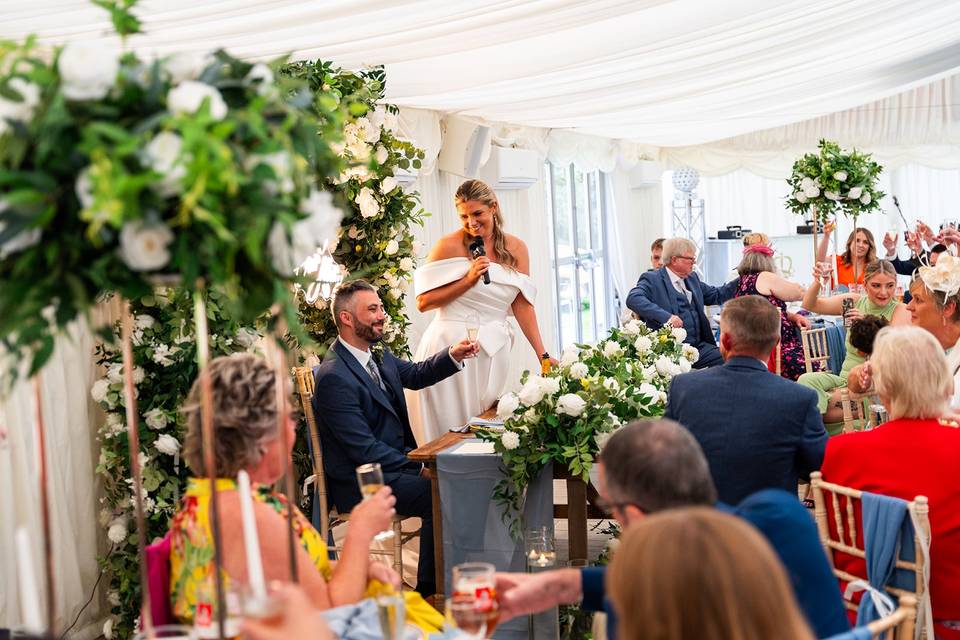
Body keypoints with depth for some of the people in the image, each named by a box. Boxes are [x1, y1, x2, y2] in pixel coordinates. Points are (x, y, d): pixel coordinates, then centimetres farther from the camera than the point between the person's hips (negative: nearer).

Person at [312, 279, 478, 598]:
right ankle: (430, 590, -7)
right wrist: (418, 467, -20)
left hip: (393, 460, 9)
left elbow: (416, 374, 26)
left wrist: (453, 355, 7)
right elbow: (364, 449, -22)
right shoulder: (333, 376, -21)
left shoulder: (379, 356, 8)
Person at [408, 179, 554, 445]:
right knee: (452, 433, -2)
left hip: (493, 352, 4)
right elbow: (423, 302, -7)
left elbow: (522, 305, 6)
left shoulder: (515, 248, 7)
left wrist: (542, 355, 0)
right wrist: (468, 280, -15)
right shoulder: (450, 246, -5)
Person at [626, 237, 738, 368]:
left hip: (699, 345, 7)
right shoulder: (652, 279, -3)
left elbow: (716, 295, 31)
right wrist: (666, 316, -30)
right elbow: (633, 299, -21)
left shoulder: (692, 278, 20)